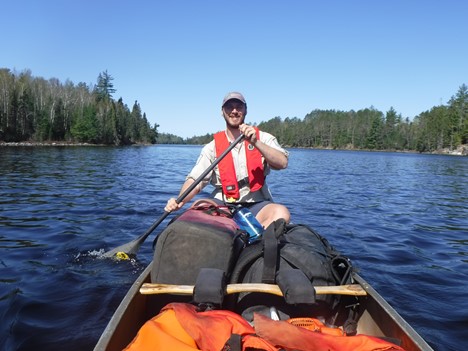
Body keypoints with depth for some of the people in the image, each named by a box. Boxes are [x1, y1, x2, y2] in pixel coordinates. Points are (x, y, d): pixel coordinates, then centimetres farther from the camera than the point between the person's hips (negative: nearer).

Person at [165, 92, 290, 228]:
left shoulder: (263, 138, 7)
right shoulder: (213, 147, 7)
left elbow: (282, 163, -10)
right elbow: (195, 180, -1)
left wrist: (255, 143, -22)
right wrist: (180, 201, -21)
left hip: (256, 205, -1)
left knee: (281, 212, -31)